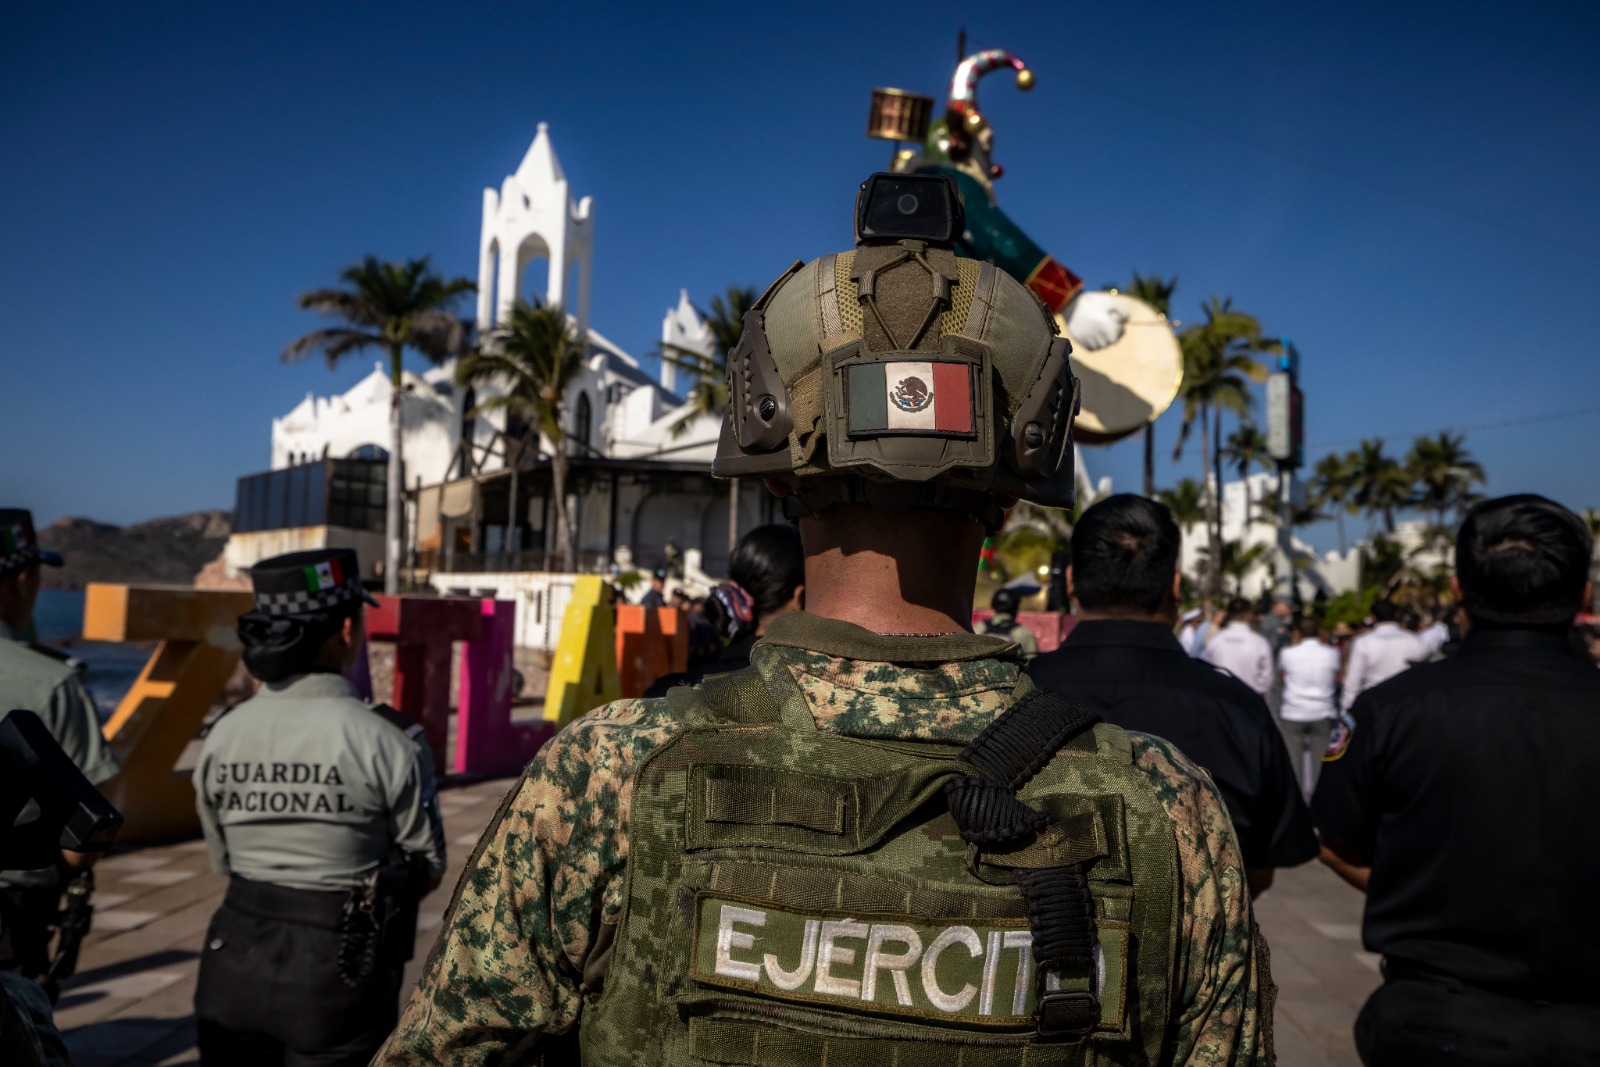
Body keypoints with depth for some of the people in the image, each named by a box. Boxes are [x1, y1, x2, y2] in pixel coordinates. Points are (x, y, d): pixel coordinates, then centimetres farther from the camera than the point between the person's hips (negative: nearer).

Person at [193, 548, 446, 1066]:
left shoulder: (223, 736, -4)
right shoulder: (384, 742, -17)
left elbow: (224, 860, 8)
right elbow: (426, 869, -6)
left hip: (236, 964, 4)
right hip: (337, 977, -4)